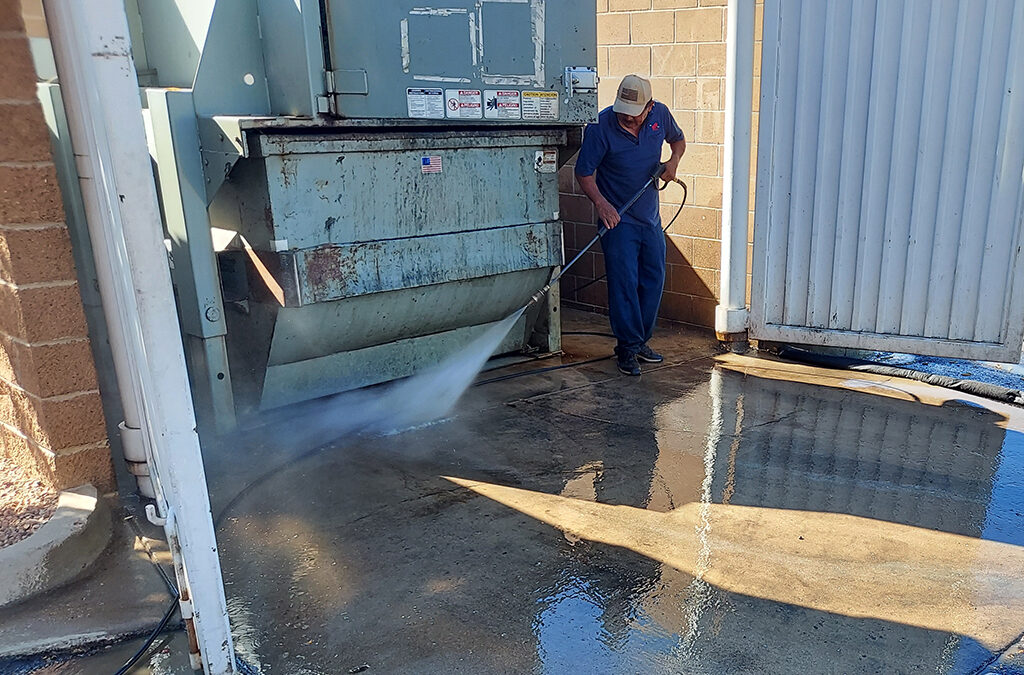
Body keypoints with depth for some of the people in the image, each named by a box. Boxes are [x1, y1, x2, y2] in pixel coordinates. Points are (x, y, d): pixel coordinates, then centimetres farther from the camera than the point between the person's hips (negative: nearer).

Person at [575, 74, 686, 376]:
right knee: (624, 283, -7)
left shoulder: (660, 114, -2)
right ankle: (628, 348, 5)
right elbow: (584, 172, -12)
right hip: (617, 218, -5)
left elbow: (678, 139, 18)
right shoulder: (601, 125, -16)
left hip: (650, 218, 5)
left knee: (653, 280, 10)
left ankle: (640, 341, 24)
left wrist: (674, 160, -3)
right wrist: (601, 203, -27)